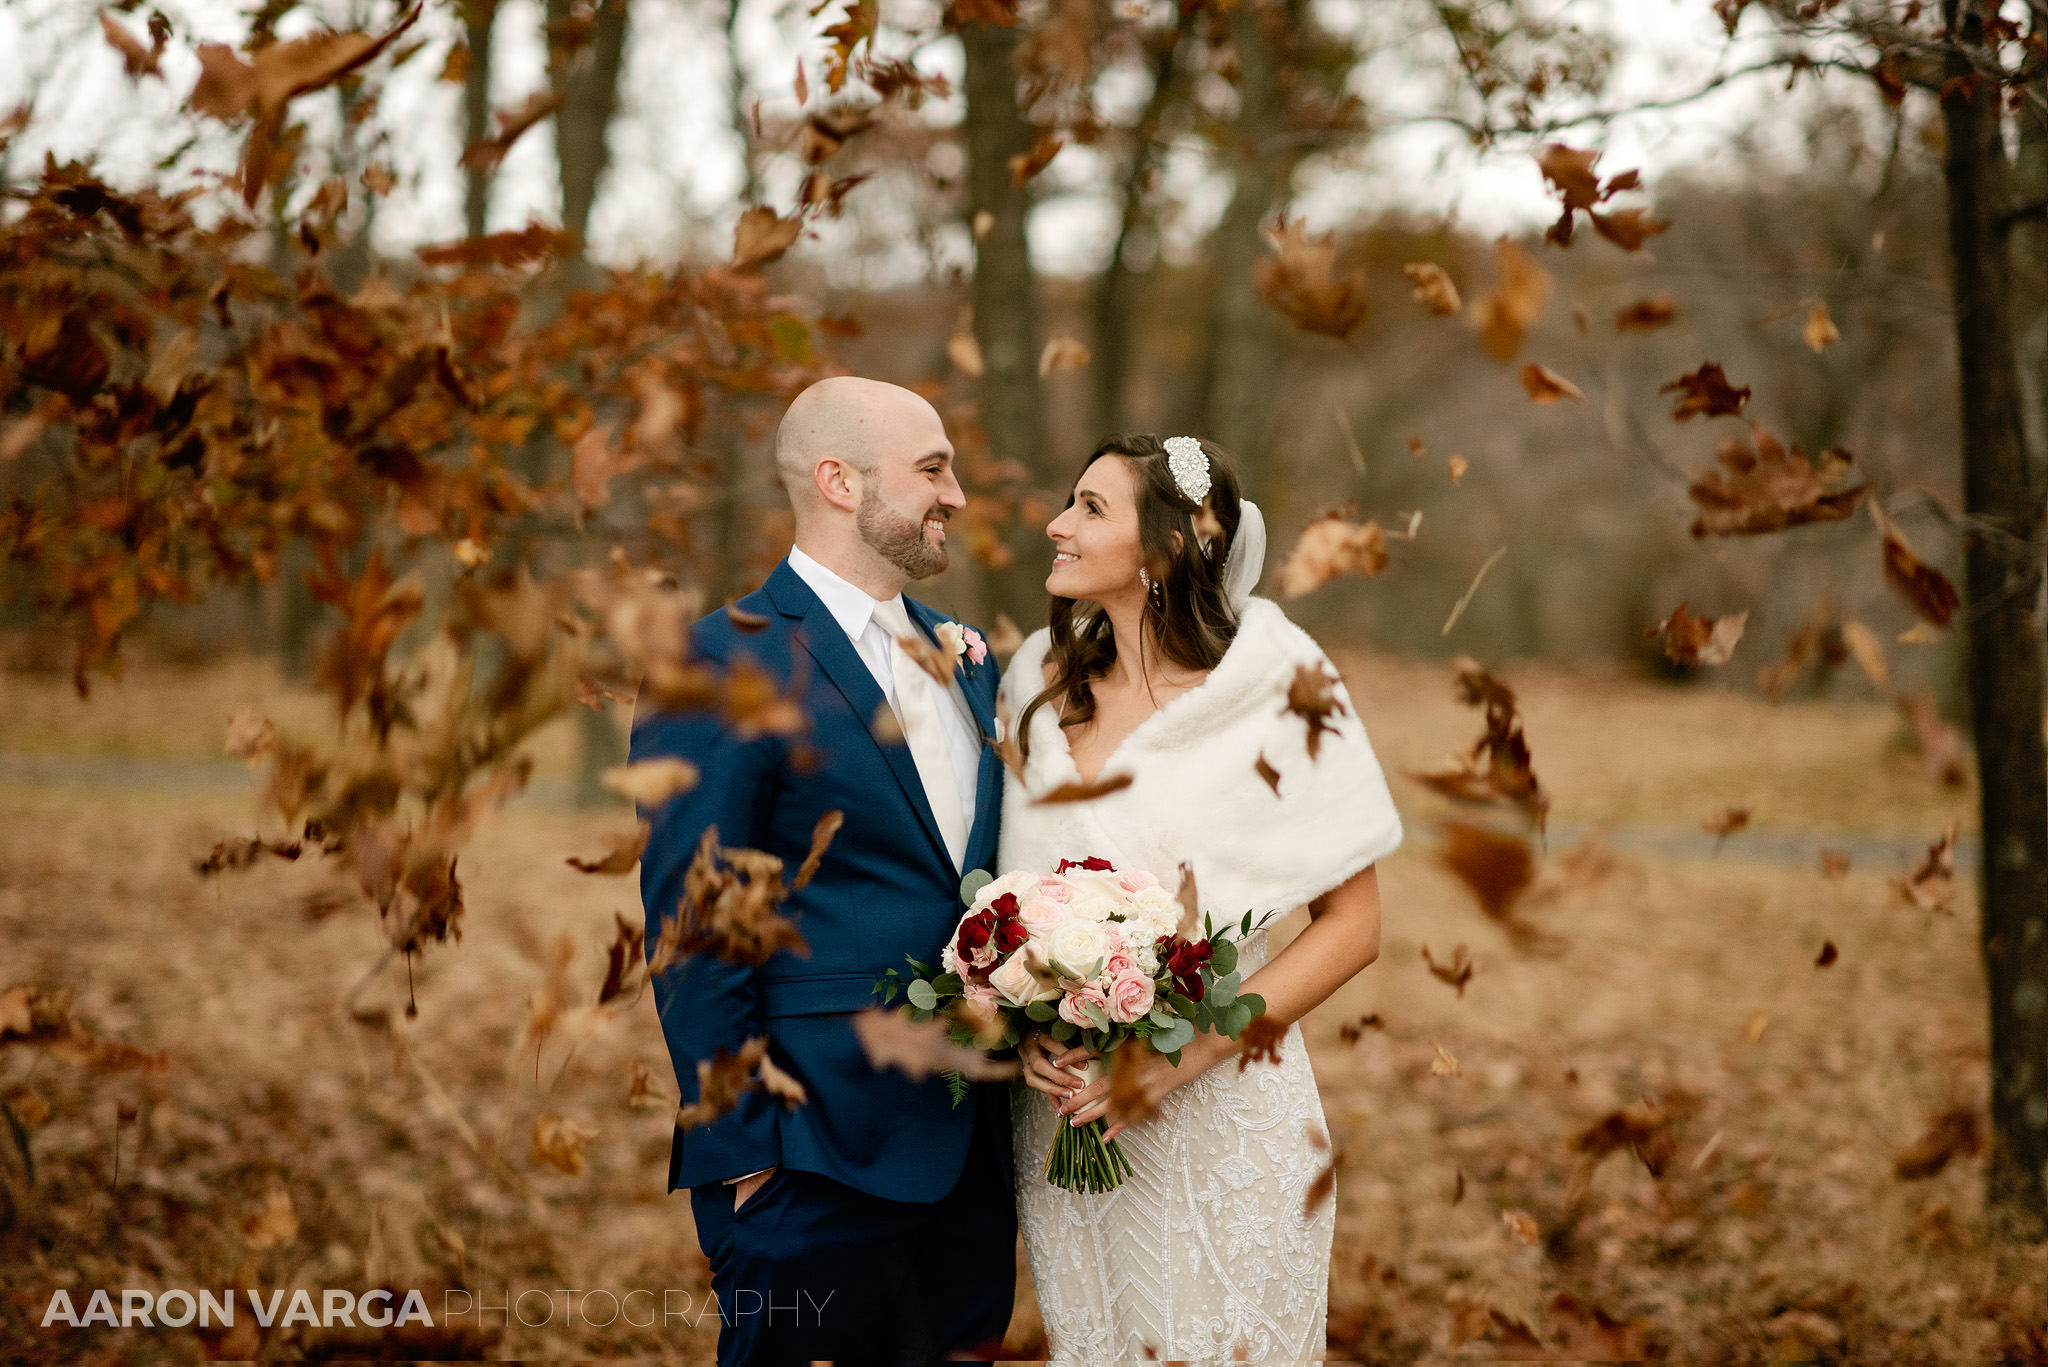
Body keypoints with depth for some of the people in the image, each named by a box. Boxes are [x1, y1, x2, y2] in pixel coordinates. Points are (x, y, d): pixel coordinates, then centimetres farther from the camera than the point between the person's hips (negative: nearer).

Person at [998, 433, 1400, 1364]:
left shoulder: (1276, 685, -11)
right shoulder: (1040, 681, 3)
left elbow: (1351, 928, -8)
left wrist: (1186, 1054, -17)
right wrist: (1022, 1028, -5)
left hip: (1222, 1119, -4)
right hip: (1059, 1107, 4)